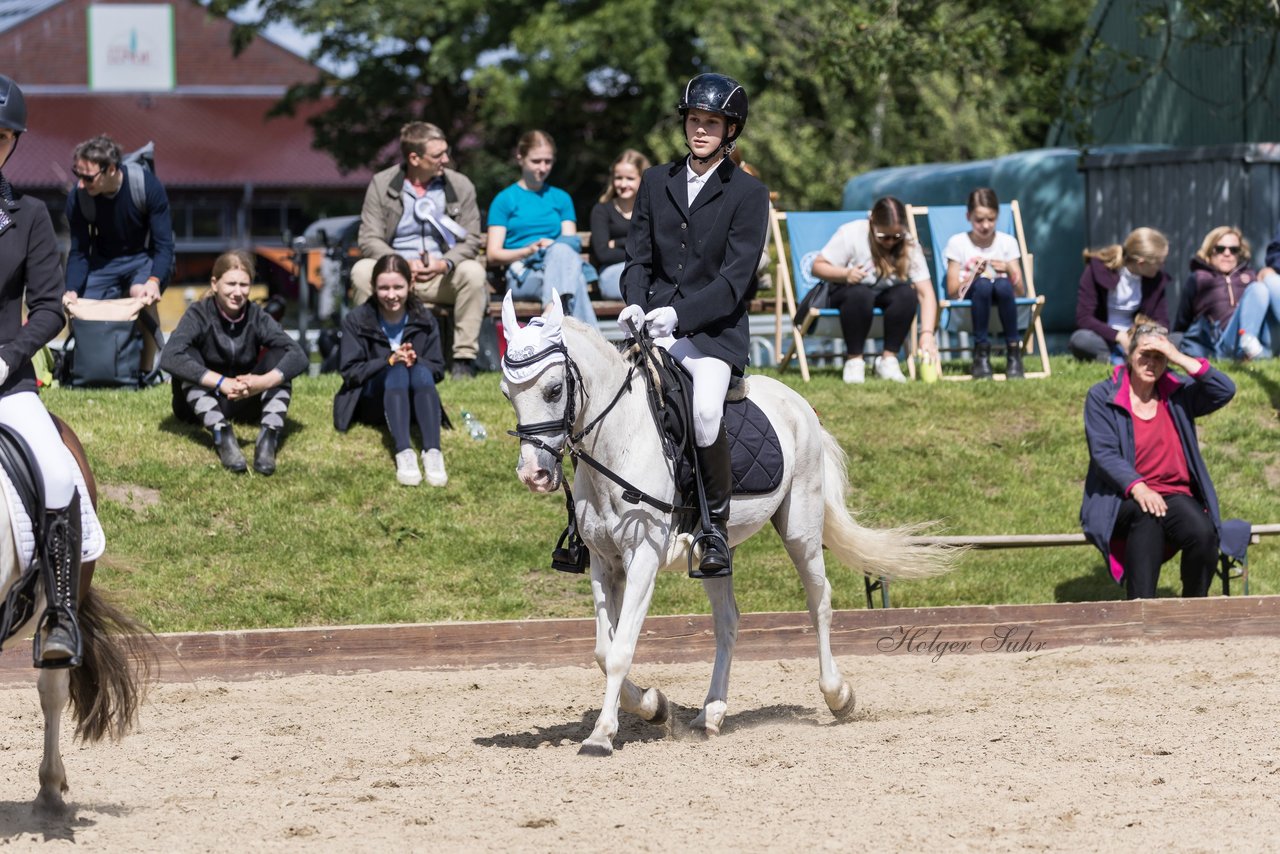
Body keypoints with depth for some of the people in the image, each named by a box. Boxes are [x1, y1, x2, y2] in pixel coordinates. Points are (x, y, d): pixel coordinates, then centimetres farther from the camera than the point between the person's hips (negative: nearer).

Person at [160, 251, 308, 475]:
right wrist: (222, 383, -42)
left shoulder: (256, 316, -7)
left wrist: (264, 381, -40)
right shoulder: (199, 314, -14)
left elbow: (298, 356, -20)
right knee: (189, 357, -27)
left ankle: (269, 438, -36)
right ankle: (222, 436, -43)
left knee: (279, 355, -18)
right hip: (202, 404, -2)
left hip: (245, 401, 2)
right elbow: (170, 358, -32)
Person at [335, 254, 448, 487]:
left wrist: (416, 361, -20)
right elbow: (349, 372, -8)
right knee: (397, 372, -33)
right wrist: (389, 361, -21)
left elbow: (438, 370, 2)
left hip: (412, 401, 2)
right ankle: (404, 454, -55)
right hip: (372, 403, -2)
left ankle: (432, 452, -49)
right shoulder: (358, 320, -3)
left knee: (421, 371, -31)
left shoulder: (424, 319, 3)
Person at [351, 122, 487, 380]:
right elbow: (369, 239, -7)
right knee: (362, 271, -30)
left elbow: (471, 240, -1)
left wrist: (444, 264, -23)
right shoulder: (381, 184, -1)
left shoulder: (460, 185, 2)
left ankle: (464, 358, -24)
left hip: (442, 276, 1)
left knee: (473, 271, -30)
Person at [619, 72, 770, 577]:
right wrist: (635, 303, -10)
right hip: (654, 324, 4)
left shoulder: (748, 194, 0)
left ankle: (716, 526, -14)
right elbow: (638, 256, 12)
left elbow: (735, 278, -8)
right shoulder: (656, 183, 14)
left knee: (706, 408, -31)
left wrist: (680, 314, -22)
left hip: (715, 330, -4)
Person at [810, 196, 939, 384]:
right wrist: (845, 274, -38)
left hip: (884, 296, 3)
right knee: (859, 294, -38)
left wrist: (927, 333, -33)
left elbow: (926, 293, -20)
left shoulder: (908, 245, -15)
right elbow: (818, 266, -17)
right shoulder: (851, 234, -22)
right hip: (846, 294, -3)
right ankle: (854, 360, -22)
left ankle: (889, 358, -20)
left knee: (907, 293, -31)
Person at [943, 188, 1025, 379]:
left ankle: (1014, 353, -27)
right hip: (968, 302, -1)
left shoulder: (1007, 242, 8)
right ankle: (981, 355, -29)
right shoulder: (957, 243, 4)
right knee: (983, 284, -37)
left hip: (1001, 299, 1)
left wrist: (1009, 271, -15)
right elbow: (952, 292, 0)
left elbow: (1020, 291, 5)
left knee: (1003, 285, -36)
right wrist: (973, 277, -18)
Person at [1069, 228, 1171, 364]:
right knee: (1081, 339, -38)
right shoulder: (1098, 269, -12)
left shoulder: (1157, 278, 0)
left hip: (1136, 341, 4)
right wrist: (1118, 336, -29)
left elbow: (1161, 321, 3)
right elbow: (1083, 318, -16)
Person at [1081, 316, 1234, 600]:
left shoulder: (1179, 394, 14)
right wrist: (1138, 488, -23)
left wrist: (1181, 359, -9)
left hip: (1175, 494, 3)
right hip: (1122, 499, -3)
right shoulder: (1102, 398, 5)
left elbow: (1225, 391, -2)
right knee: (1147, 516, -39)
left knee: (1203, 532, -31)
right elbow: (1104, 454, -6)